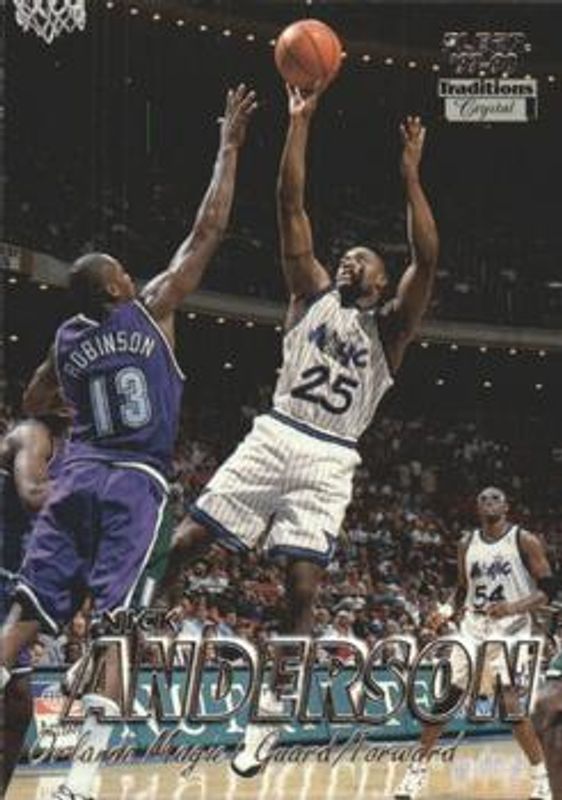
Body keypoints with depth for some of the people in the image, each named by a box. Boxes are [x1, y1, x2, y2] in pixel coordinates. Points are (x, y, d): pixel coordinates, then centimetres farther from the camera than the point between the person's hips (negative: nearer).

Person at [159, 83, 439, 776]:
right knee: (182, 544, -7)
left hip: (328, 462, -2)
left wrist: (411, 175, -13)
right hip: (274, 437, 2)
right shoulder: (312, 295, 15)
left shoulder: (389, 327, 9)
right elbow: (290, 208, 7)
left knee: (301, 587, -8)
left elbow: (427, 260, -7)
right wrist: (299, 123, 0)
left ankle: (264, 718, -1)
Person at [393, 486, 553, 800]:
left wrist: (515, 607, -24)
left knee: (510, 702, -20)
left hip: (510, 631, -5)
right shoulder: (468, 545, 9)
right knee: (445, 698, 1)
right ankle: (419, 768, 13)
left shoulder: (525, 541, -6)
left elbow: (548, 591, -8)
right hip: (473, 628, 5)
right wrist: (458, 609, 3)